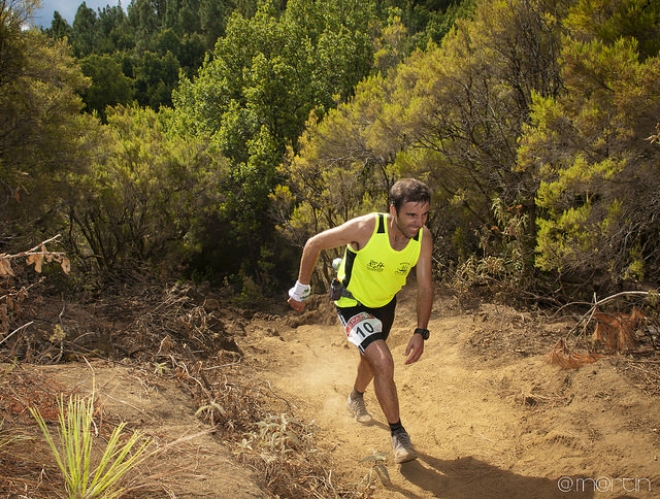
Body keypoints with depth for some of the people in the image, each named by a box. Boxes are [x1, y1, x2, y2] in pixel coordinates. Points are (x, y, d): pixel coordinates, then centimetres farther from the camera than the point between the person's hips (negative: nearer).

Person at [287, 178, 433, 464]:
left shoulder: (423, 238, -23)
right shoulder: (365, 228, -35)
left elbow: (425, 287, -14)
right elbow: (314, 245, -22)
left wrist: (420, 333, -22)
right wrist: (301, 289, -12)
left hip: (385, 304, 5)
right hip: (353, 303, -5)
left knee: (371, 357, 28)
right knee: (384, 362, -23)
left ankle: (356, 399, 60)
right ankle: (398, 435, -7)